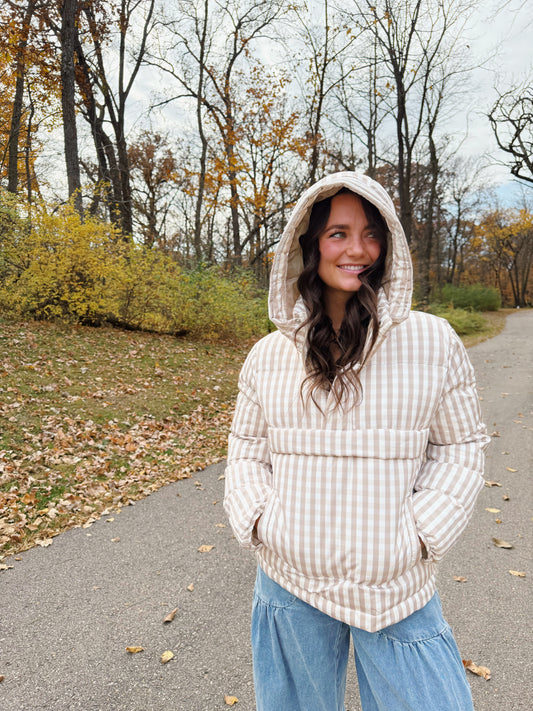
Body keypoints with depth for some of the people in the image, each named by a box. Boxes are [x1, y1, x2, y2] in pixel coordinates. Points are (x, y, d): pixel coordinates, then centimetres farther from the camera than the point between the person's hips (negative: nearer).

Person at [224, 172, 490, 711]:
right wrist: (259, 523, -6)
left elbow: (460, 449, -1)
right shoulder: (268, 355, -3)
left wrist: (417, 535, -9)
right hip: (289, 583, 2)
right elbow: (247, 450, 7)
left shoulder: (432, 340, -8)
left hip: (398, 588, -1)